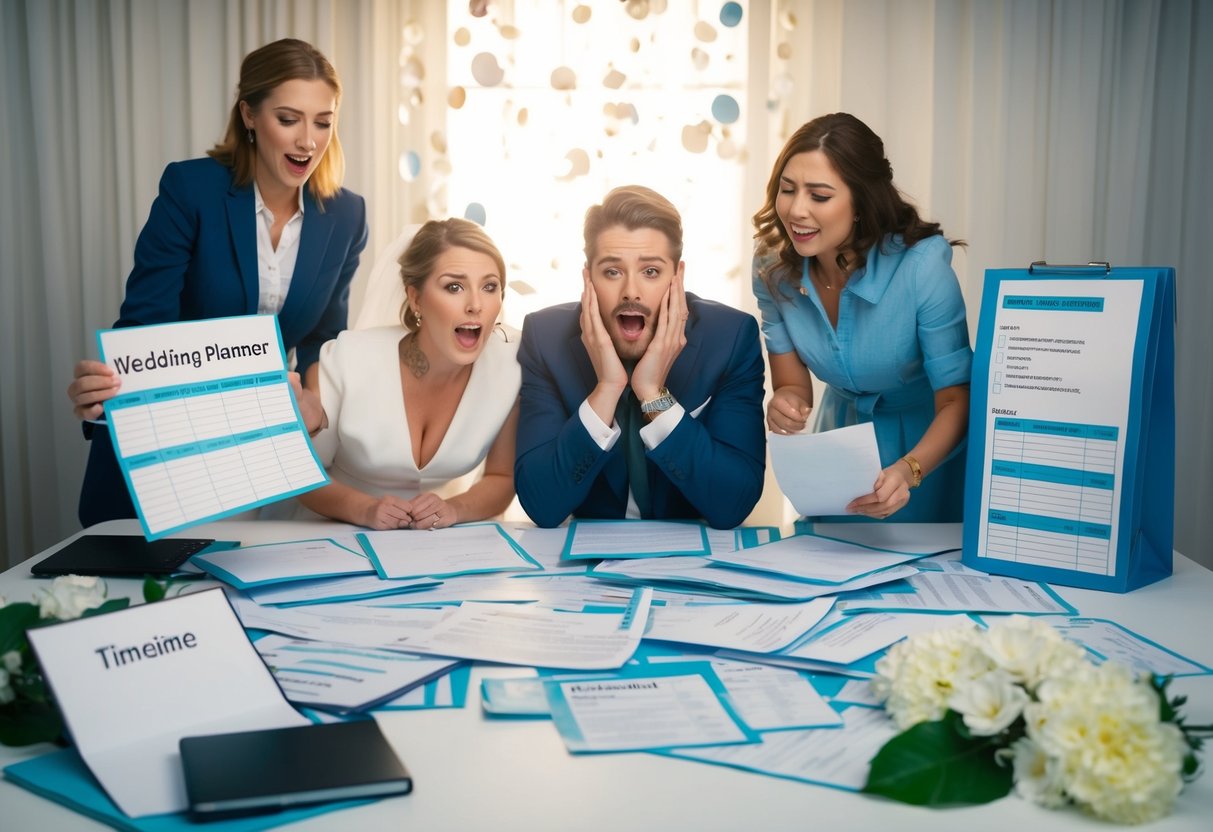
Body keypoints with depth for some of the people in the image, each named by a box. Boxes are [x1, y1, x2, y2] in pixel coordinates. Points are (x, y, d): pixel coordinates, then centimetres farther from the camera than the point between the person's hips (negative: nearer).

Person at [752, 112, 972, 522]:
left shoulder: (921, 265, -27)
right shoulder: (772, 269, -15)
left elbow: (956, 399, -25)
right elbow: (793, 385, -7)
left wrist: (909, 470, -45)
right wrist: (784, 404, -32)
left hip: (930, 445, -3)